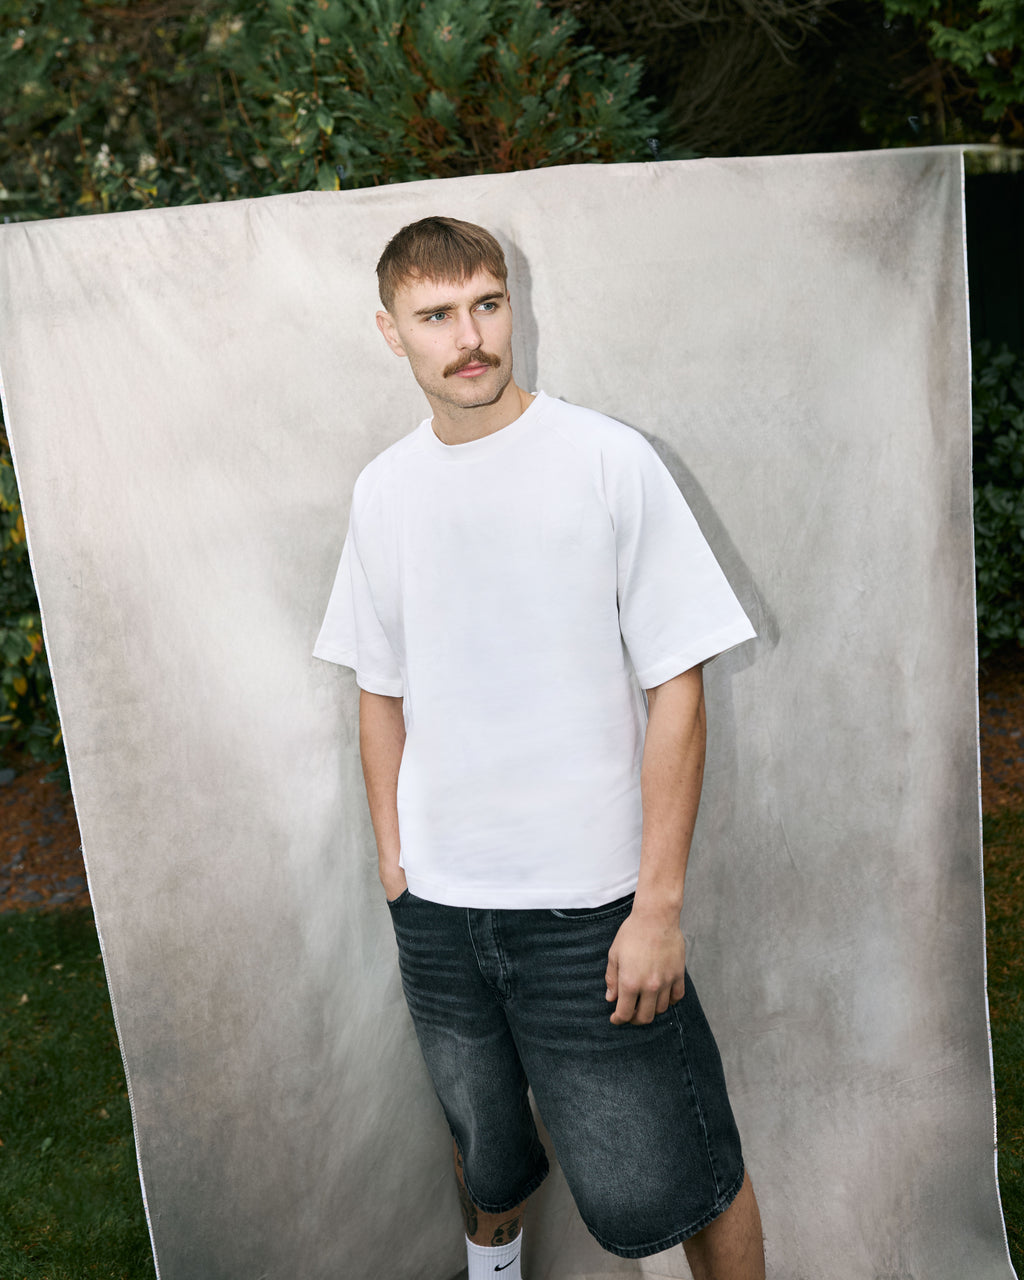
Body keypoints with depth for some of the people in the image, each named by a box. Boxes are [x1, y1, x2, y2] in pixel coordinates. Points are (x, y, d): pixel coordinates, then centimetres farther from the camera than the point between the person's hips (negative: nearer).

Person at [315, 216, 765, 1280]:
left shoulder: (608, 461, -10)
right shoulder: (383, 490, 3)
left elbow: (676, 687, -10)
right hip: (436, 906, 4)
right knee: (483, 1141, 23)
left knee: (661, 1186, 2)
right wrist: (393, 862, 9)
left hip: (590, 901, -4)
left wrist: (659, 905, -12)